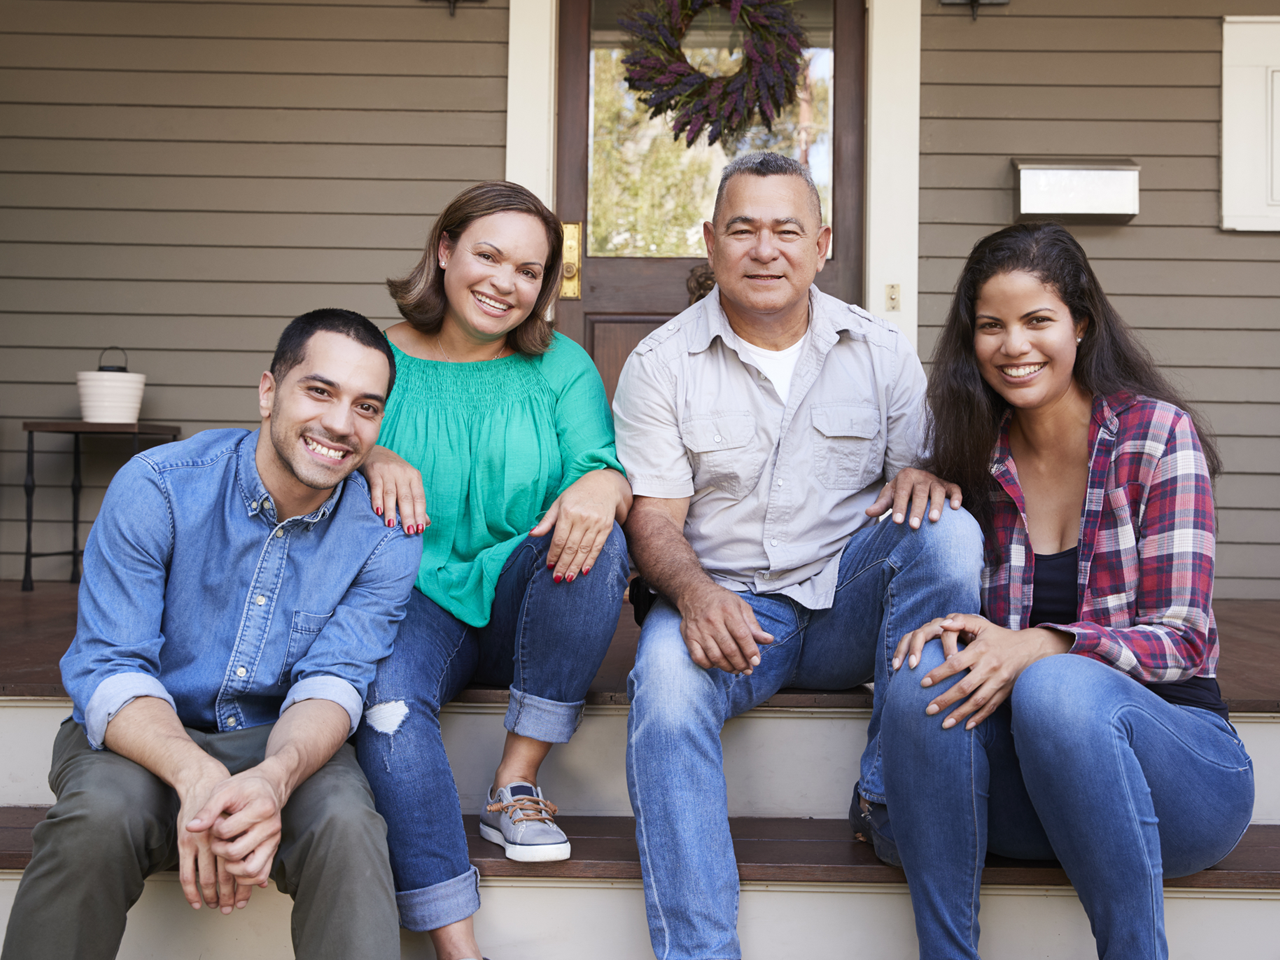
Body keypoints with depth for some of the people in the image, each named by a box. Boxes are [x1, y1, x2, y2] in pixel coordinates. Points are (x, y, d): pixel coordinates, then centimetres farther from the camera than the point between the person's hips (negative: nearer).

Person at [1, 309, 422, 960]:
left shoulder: (386, 540, -9)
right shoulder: (157, 488, -15)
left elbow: (332, 683, -13)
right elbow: (107, 669, -17)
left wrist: (275, 777, -38)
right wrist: (195, 775, -38)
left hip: (284, 742, 1)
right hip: (145, 735, 0)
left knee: (344, 824, -32)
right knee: (98, 819, -32)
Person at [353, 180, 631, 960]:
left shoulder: (562, 366, 7)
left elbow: (606, 473, -4)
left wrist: (603, 485, -31)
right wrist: (370, 463, -25)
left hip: (521, 601, 2)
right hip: (415, 599, -1)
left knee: (593, 534, -29)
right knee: (384, 701, -33)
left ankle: (517, 783, -17)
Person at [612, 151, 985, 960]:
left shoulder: (882, 350, 8)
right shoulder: (661, 363, 2)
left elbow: (926, 469, 7)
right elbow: (653, 517, -4)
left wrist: (925, 476, -20)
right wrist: (696, 593, -26)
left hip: (849, 602, 2)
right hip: (726, 608, -2)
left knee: (948, 530, -26)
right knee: (667, 676, -33)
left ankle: (896, 797, -18)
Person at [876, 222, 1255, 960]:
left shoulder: (1158, 433, -5)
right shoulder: (974, 456, 6)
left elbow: (1182, 640, -11)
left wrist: (1038, 648, -28)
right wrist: (944, 635, -19)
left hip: (1176, 754, -3)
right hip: (1021, 779, 3)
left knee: (1058, 689, -35)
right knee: (923, 677, -27)